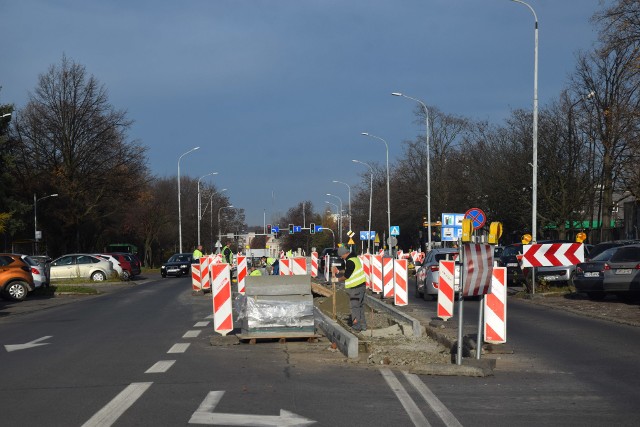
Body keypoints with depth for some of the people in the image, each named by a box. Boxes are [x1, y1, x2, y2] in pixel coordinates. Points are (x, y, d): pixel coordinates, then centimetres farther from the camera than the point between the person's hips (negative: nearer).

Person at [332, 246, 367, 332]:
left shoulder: (350, 261, -20)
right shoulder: (355, 258, 11)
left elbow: (347, 276, -17)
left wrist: (339, 279, 2)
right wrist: (338, 273, 19)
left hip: (355, 287, -10)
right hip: (361, 285, 10)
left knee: (354, 306, -2)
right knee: (360, 305, 16)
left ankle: (357, 326, 2)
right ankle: (363, 325, 22)